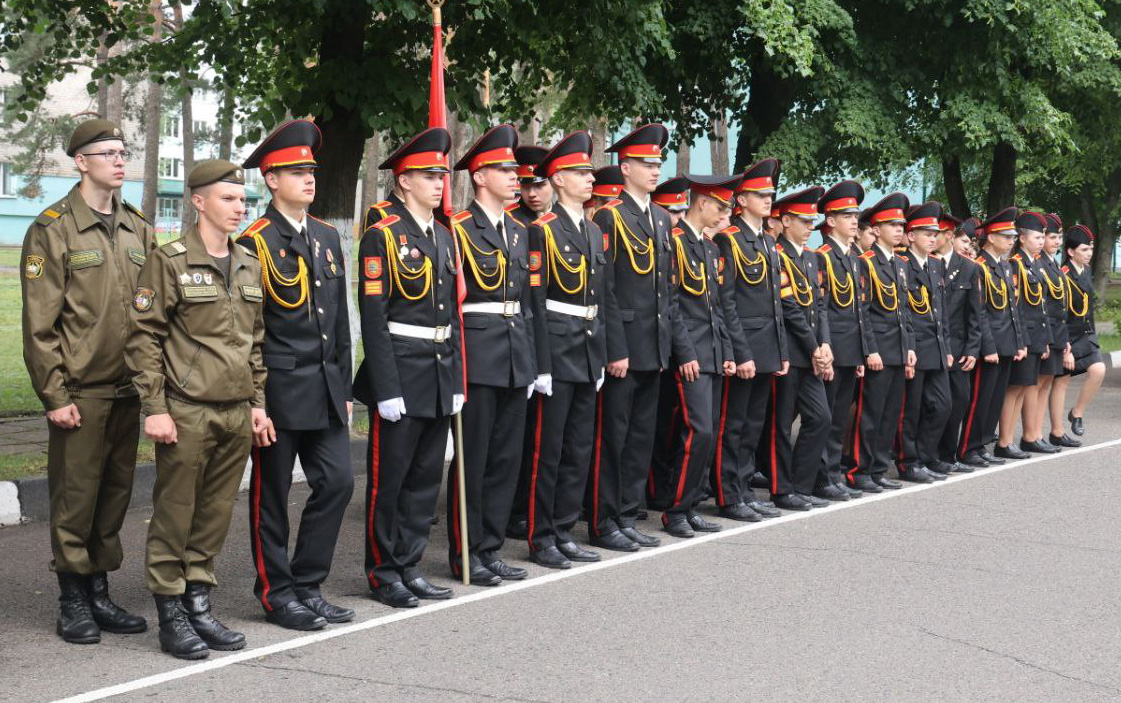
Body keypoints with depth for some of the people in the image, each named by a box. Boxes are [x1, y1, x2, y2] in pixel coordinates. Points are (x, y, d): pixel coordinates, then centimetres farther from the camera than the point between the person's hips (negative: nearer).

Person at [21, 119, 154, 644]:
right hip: (79, 393, -5)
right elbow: (40, 323, -8)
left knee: (115, 493, 10)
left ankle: (99, 596, 21)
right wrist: (54, 394, -12)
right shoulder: (53, 229, -5)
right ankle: (73, 604, 11)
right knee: (75, 497, 0)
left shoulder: (138, 230, 12)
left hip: (127, 392, 6)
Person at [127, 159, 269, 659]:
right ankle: (171, 616, 9)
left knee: (216, 514, 10)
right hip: (187, 413, -6)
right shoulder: (168, 262, -6)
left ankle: (197, 604, 20)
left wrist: (257, 403, 13)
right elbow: (144, 338, -7)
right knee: (174, 515, 0)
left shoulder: (249, 265, 13)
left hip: (236, 415, 6)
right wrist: (154, 408, -12)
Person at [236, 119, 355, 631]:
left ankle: (307, 586, 17)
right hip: (279, 388, -6)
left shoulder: (327, 238, 13)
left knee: (337, 482, 5)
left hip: (326, 387, 7)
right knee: (271, 494, 4)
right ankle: (277, 593, 15)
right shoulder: (254, 243, -8)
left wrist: (344, 387, 14)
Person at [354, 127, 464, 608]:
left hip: (440, 378, 7)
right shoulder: (382, 237, -9)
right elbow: (373, 318, -13)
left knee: (426, 478, 11)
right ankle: (383, 574, 13)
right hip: (401, 376, -7)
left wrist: (456, 381, 11)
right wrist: (387, 388, -17)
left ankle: (409, 568, 21)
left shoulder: (445, 238, 13)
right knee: (388, 479, 2)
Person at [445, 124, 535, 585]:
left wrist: (530, 362, 16)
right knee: (472, 458, 0)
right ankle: (465, 554, 9)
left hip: (515, 358, 7)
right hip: (477, 356, -7)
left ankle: (490, 548, 18)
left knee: (507, 457, 10)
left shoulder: (518, 231, 15)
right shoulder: (459, 230, -7)